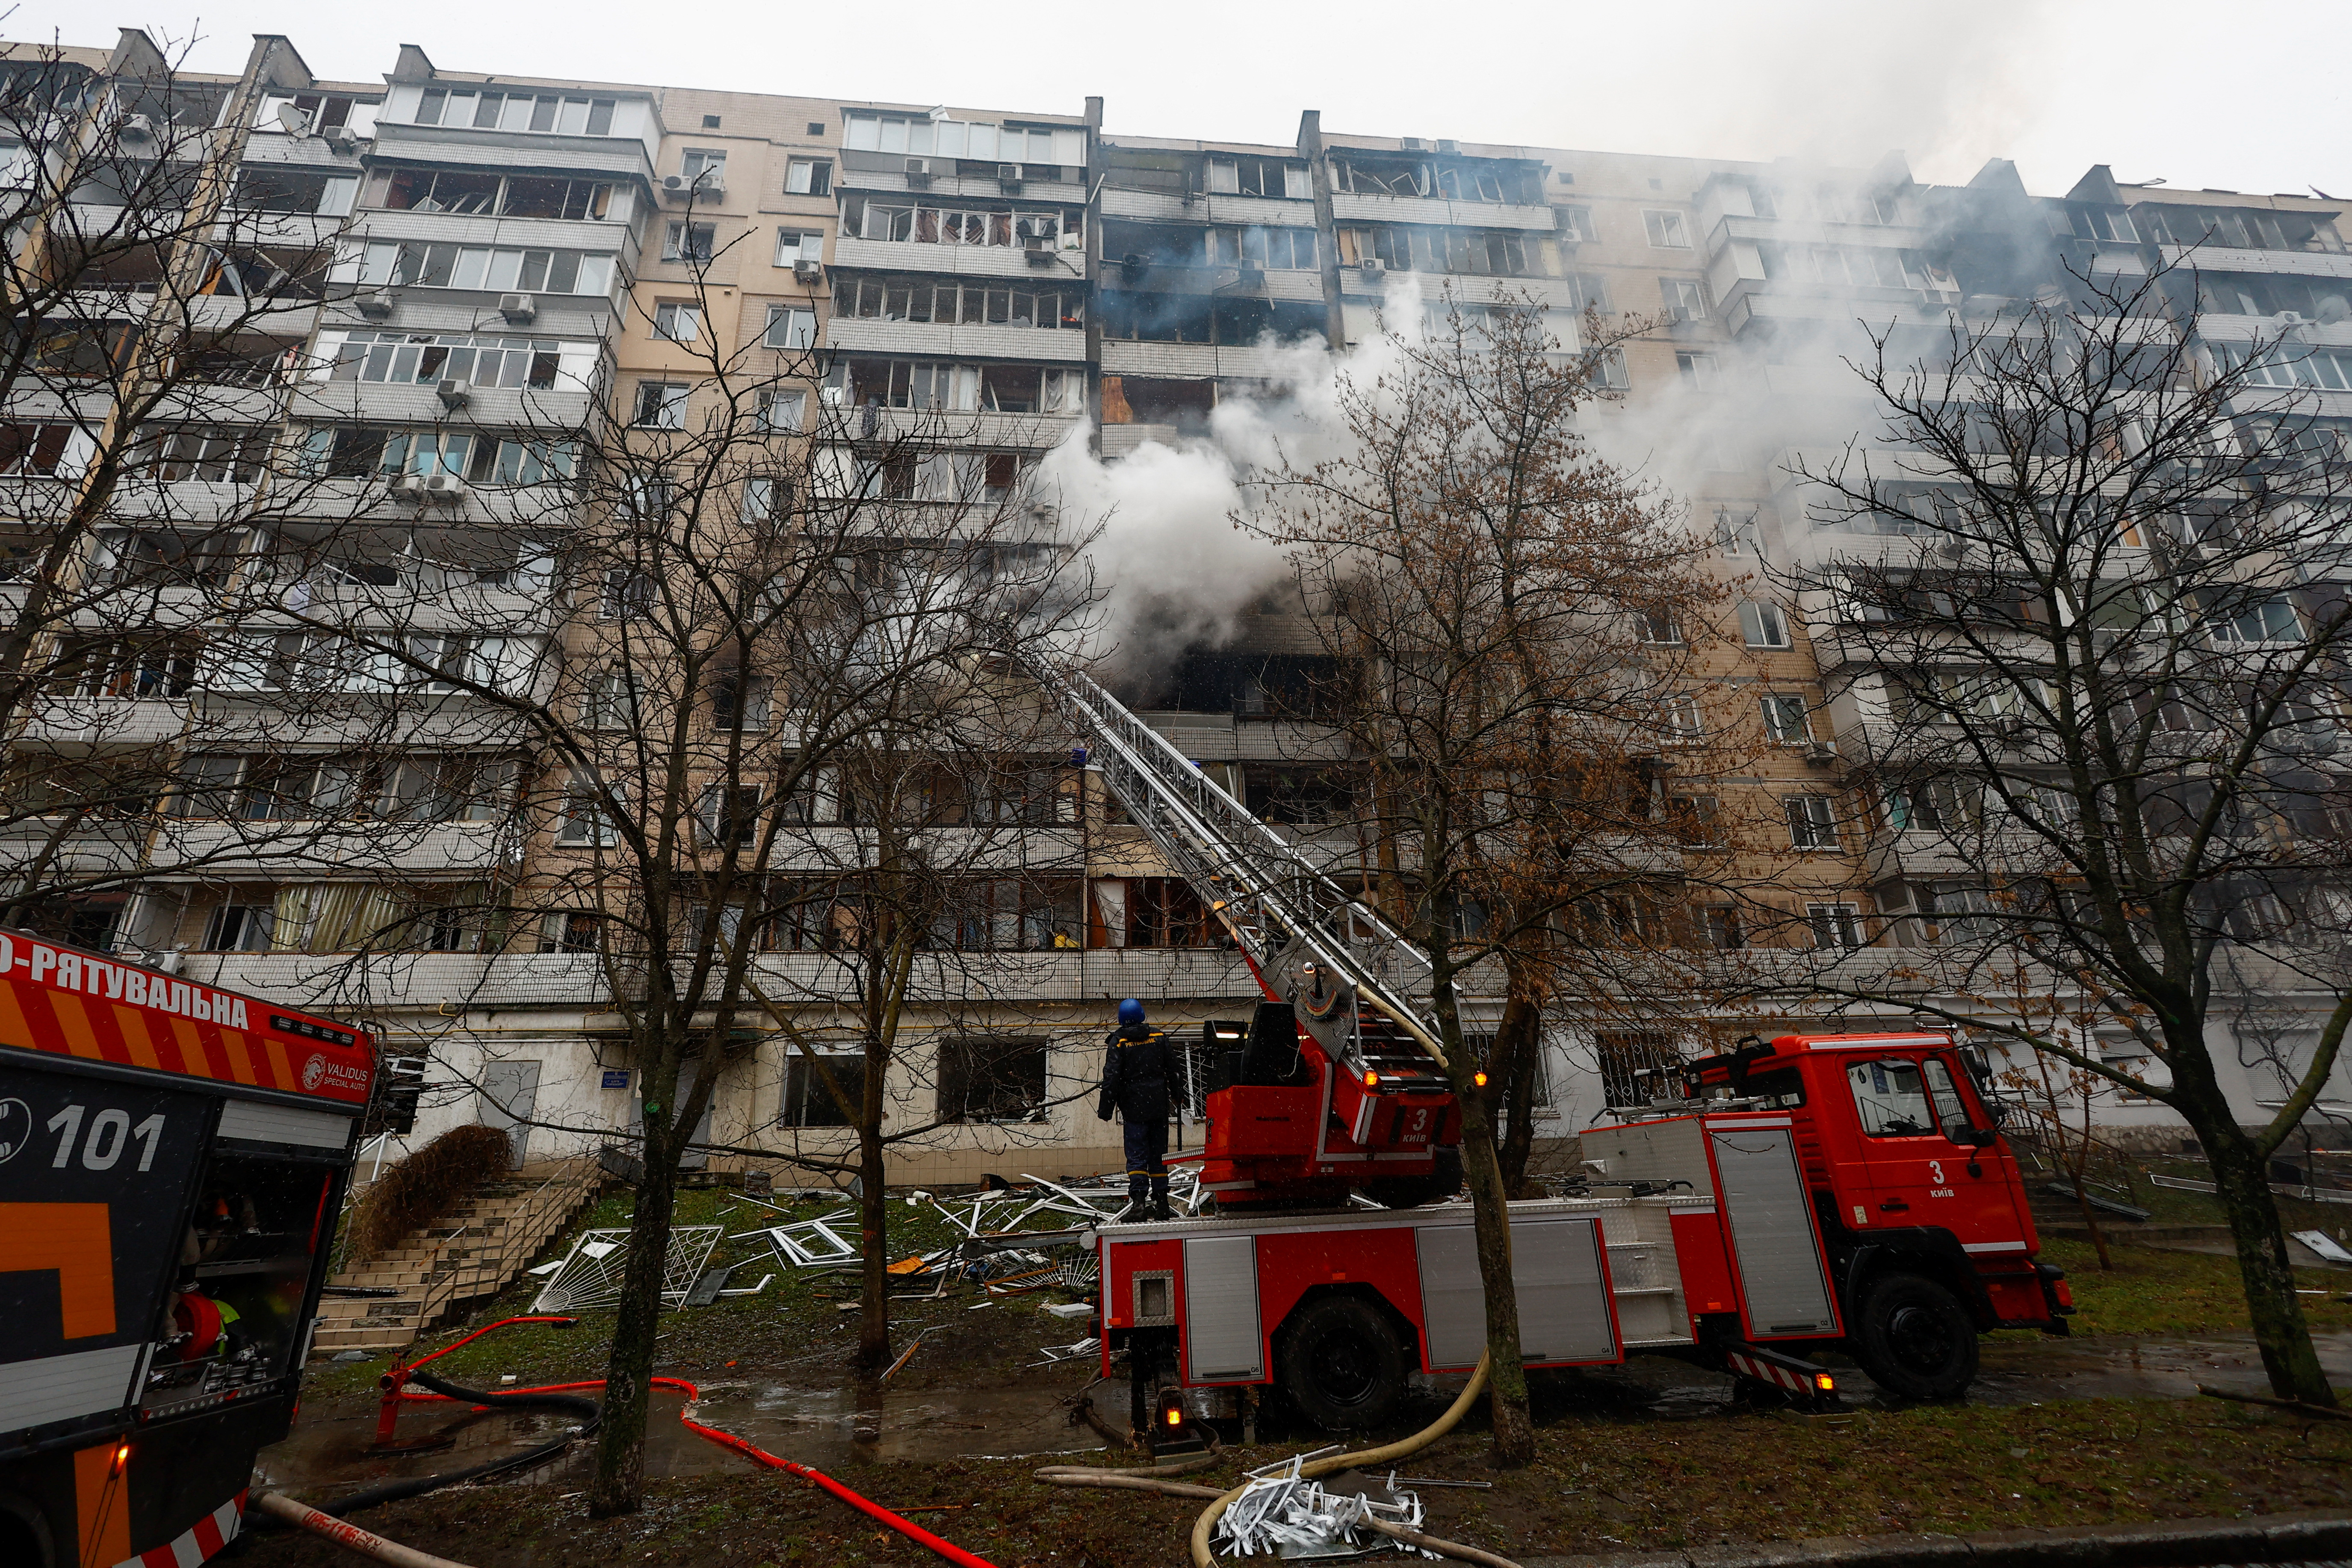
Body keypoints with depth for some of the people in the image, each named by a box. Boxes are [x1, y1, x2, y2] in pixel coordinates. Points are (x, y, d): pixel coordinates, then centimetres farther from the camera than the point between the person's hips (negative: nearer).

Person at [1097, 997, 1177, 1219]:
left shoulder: (1118, 1042, -7)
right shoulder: (1158, 1037, 5)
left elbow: (1111, 1077, -10)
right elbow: (1172, 1068, 12)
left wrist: (1105, 1108, -4)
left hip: (1135, 1107, -4)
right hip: (1159, 1105, 4)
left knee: (1137, 1154, -1)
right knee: (1158, 1154, 11)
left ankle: (1138, 1198, -14)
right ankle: (1161, 1201, 15)